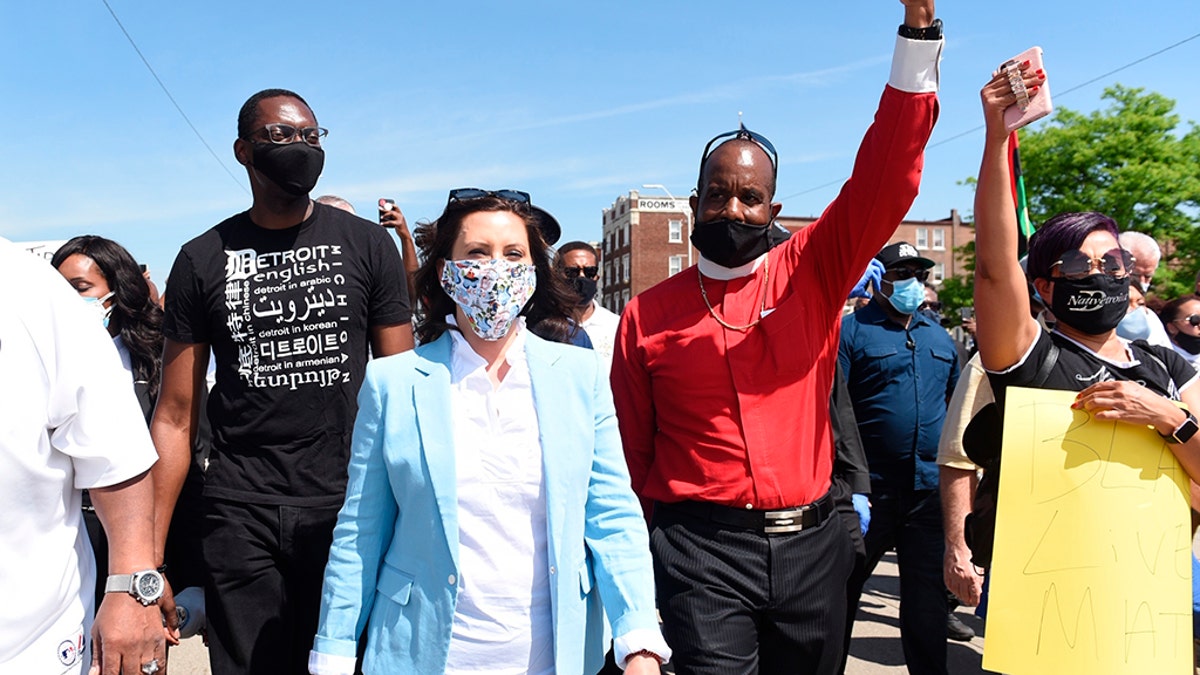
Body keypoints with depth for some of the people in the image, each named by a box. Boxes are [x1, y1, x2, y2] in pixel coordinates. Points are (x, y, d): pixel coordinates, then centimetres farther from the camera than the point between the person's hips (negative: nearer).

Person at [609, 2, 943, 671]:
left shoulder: (813, 273, 2)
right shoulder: (648, 314, 1)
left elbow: (883, 183, -9)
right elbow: (630, 448, 5)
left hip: (811, 546, 2)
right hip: (703, 551, -2)